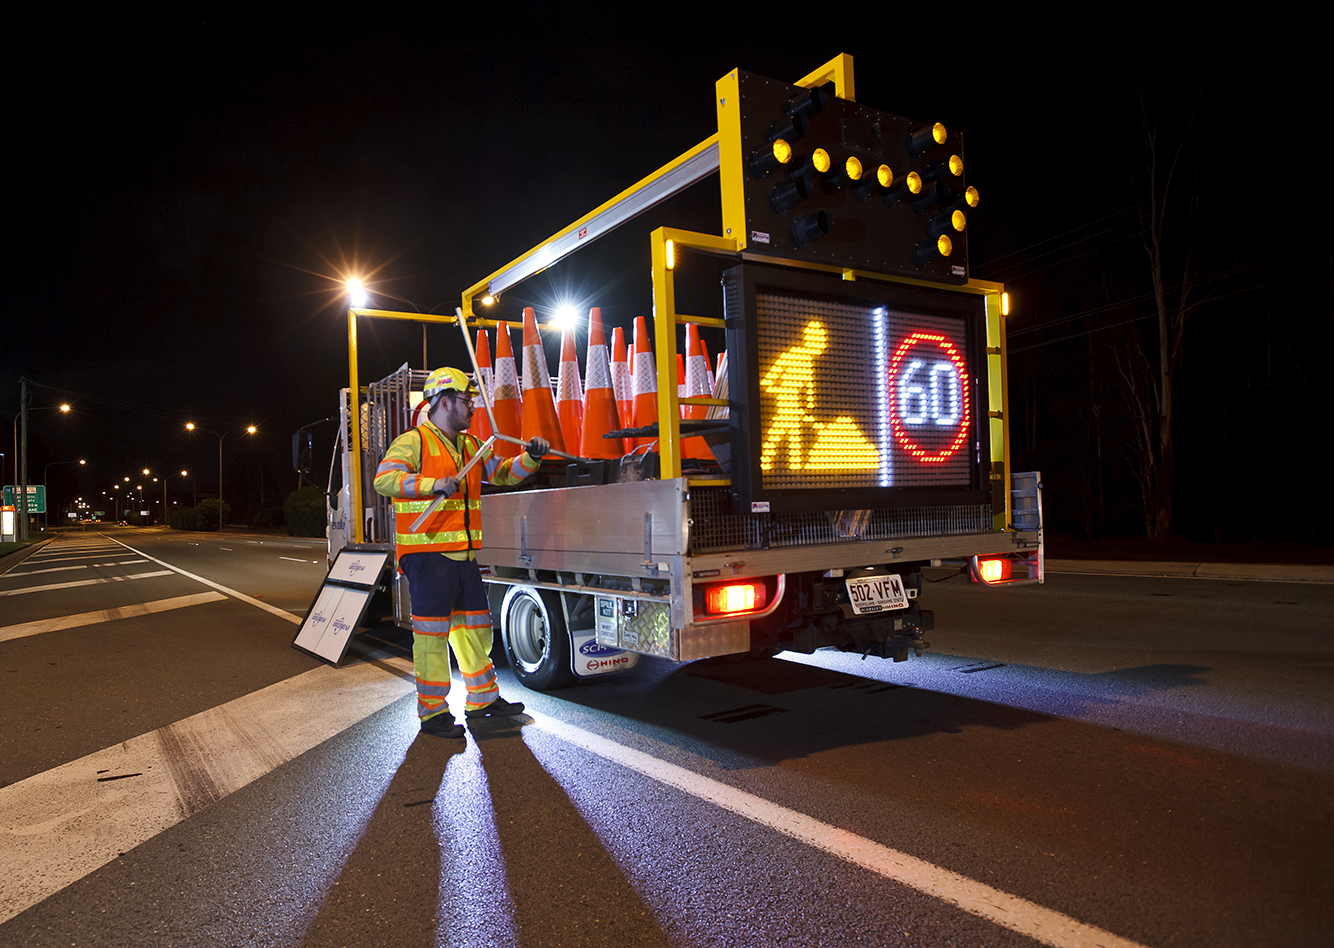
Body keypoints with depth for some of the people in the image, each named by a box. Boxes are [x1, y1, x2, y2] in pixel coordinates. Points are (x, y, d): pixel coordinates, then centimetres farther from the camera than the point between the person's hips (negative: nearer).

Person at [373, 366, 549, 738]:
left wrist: (530, 458, 5)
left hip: (463, 554, 8)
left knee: (473, 627, 14)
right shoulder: (413, 442, -6)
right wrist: (432, 484, -31)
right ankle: (433, 712, 5)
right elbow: (384, 480, -19)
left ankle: (483, 700, 27)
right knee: (432, 631, -4)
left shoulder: (470, 445, 17)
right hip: (427, 554, -8)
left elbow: (501, 473, 23)